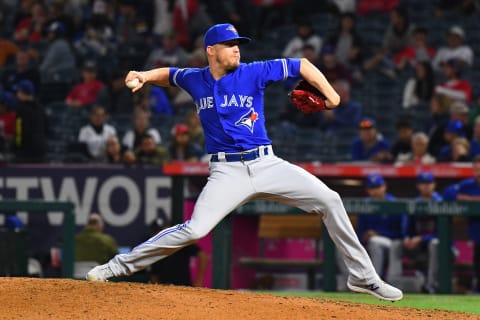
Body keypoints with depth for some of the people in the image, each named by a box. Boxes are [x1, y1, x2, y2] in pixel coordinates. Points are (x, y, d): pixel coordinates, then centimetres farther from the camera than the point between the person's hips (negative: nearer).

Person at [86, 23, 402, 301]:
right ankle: (119, 266, -7)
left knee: (329, 200, -8)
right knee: (194, 230, -19)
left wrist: (330, 94, -10)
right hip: (227, 172, -1)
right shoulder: (195, 80, 4)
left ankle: (363, 277, 3)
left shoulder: (253, 73, -2)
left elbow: (301, 65, 2)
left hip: (267, 164, 1)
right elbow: (168, 74, 26)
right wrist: (145, 76, 5)